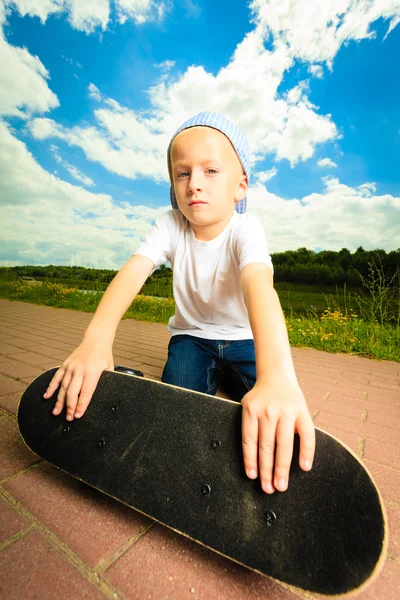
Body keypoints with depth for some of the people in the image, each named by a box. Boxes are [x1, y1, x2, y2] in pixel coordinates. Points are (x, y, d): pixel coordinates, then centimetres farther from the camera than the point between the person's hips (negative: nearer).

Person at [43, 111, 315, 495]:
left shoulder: (245, 230, -24)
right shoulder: (171, 225, -14)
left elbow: (258, 284, -45)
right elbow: (134, 270, -30)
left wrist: (276, 377, -63)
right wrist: (96, 341, -47)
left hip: (244, 338, 0)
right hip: (191, 336, 1)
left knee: (276, 426, -15)